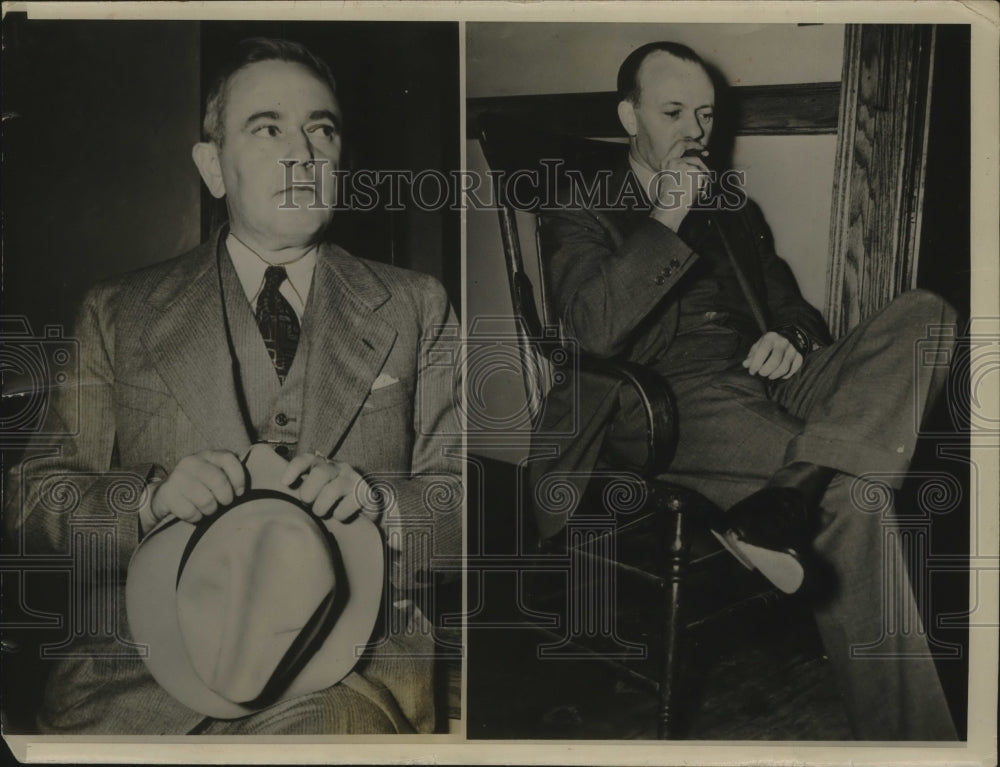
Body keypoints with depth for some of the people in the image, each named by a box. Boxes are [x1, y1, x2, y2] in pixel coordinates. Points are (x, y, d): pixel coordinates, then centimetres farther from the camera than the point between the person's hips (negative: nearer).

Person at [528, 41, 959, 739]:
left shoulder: (734, 210, 30)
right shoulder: (583, 212, 12)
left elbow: (793, 307, 28)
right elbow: (592, 327, -8)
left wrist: (792, 339, 1)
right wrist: (668, 221, -8)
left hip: (765, 388, 6)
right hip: (669, 406, -6)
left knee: (925, 315, -24)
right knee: (849, 496, -33)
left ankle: (772, 518, -41)